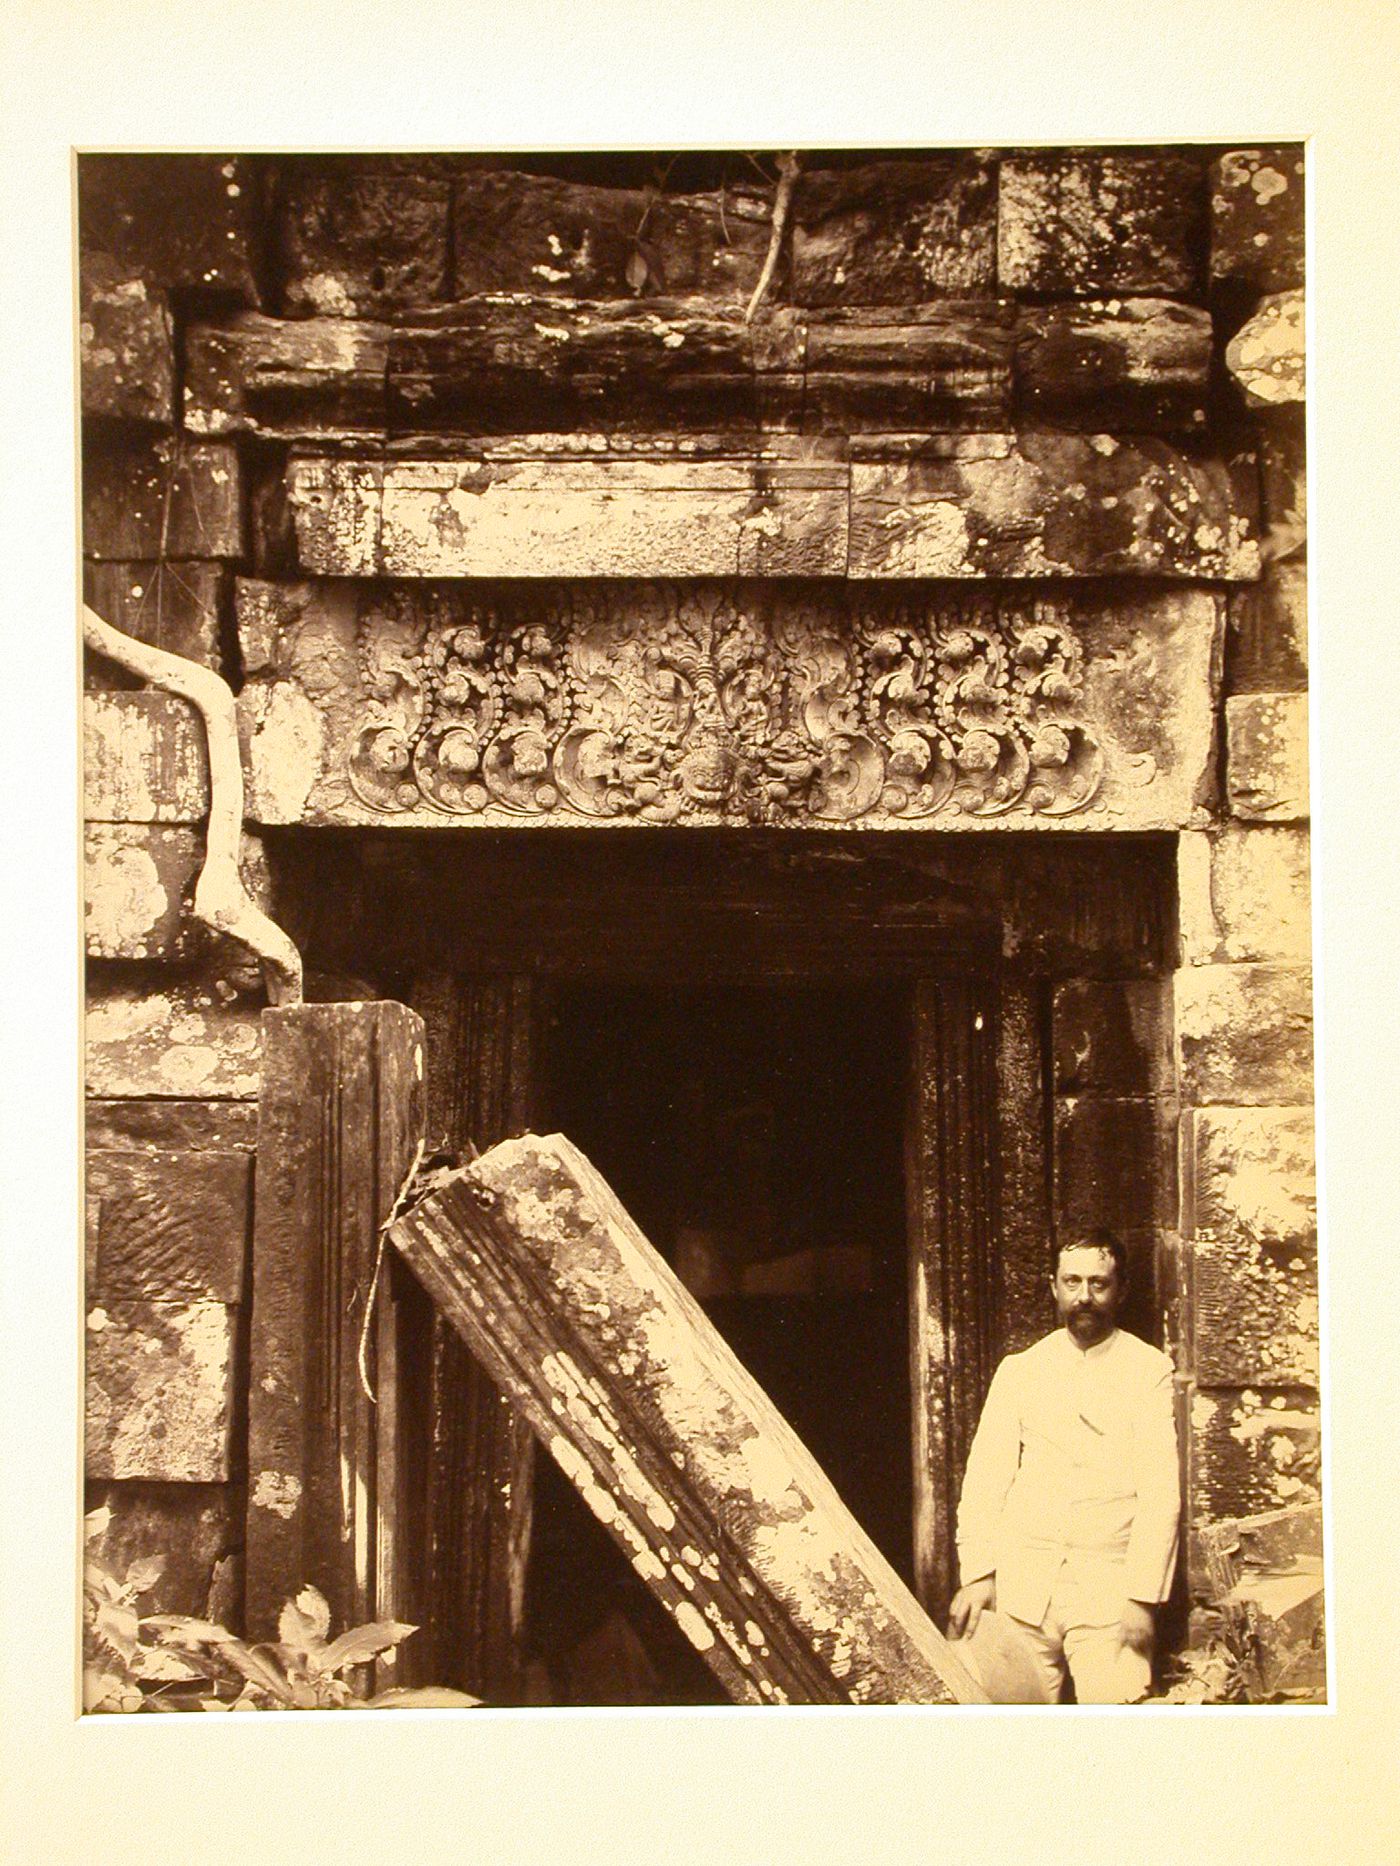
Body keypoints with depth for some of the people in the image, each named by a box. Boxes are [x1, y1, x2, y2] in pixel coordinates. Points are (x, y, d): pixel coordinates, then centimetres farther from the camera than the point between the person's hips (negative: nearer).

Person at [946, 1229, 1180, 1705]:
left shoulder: (1150, 1372, 4)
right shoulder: (1019, 1370, 14)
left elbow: (1161, 1492, -3)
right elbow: (984, 1477, 9)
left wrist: (1142, 1597, -11)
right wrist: (976, 1574, -2)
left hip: (1109, 1591, -2)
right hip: (1020, 1587, 2)